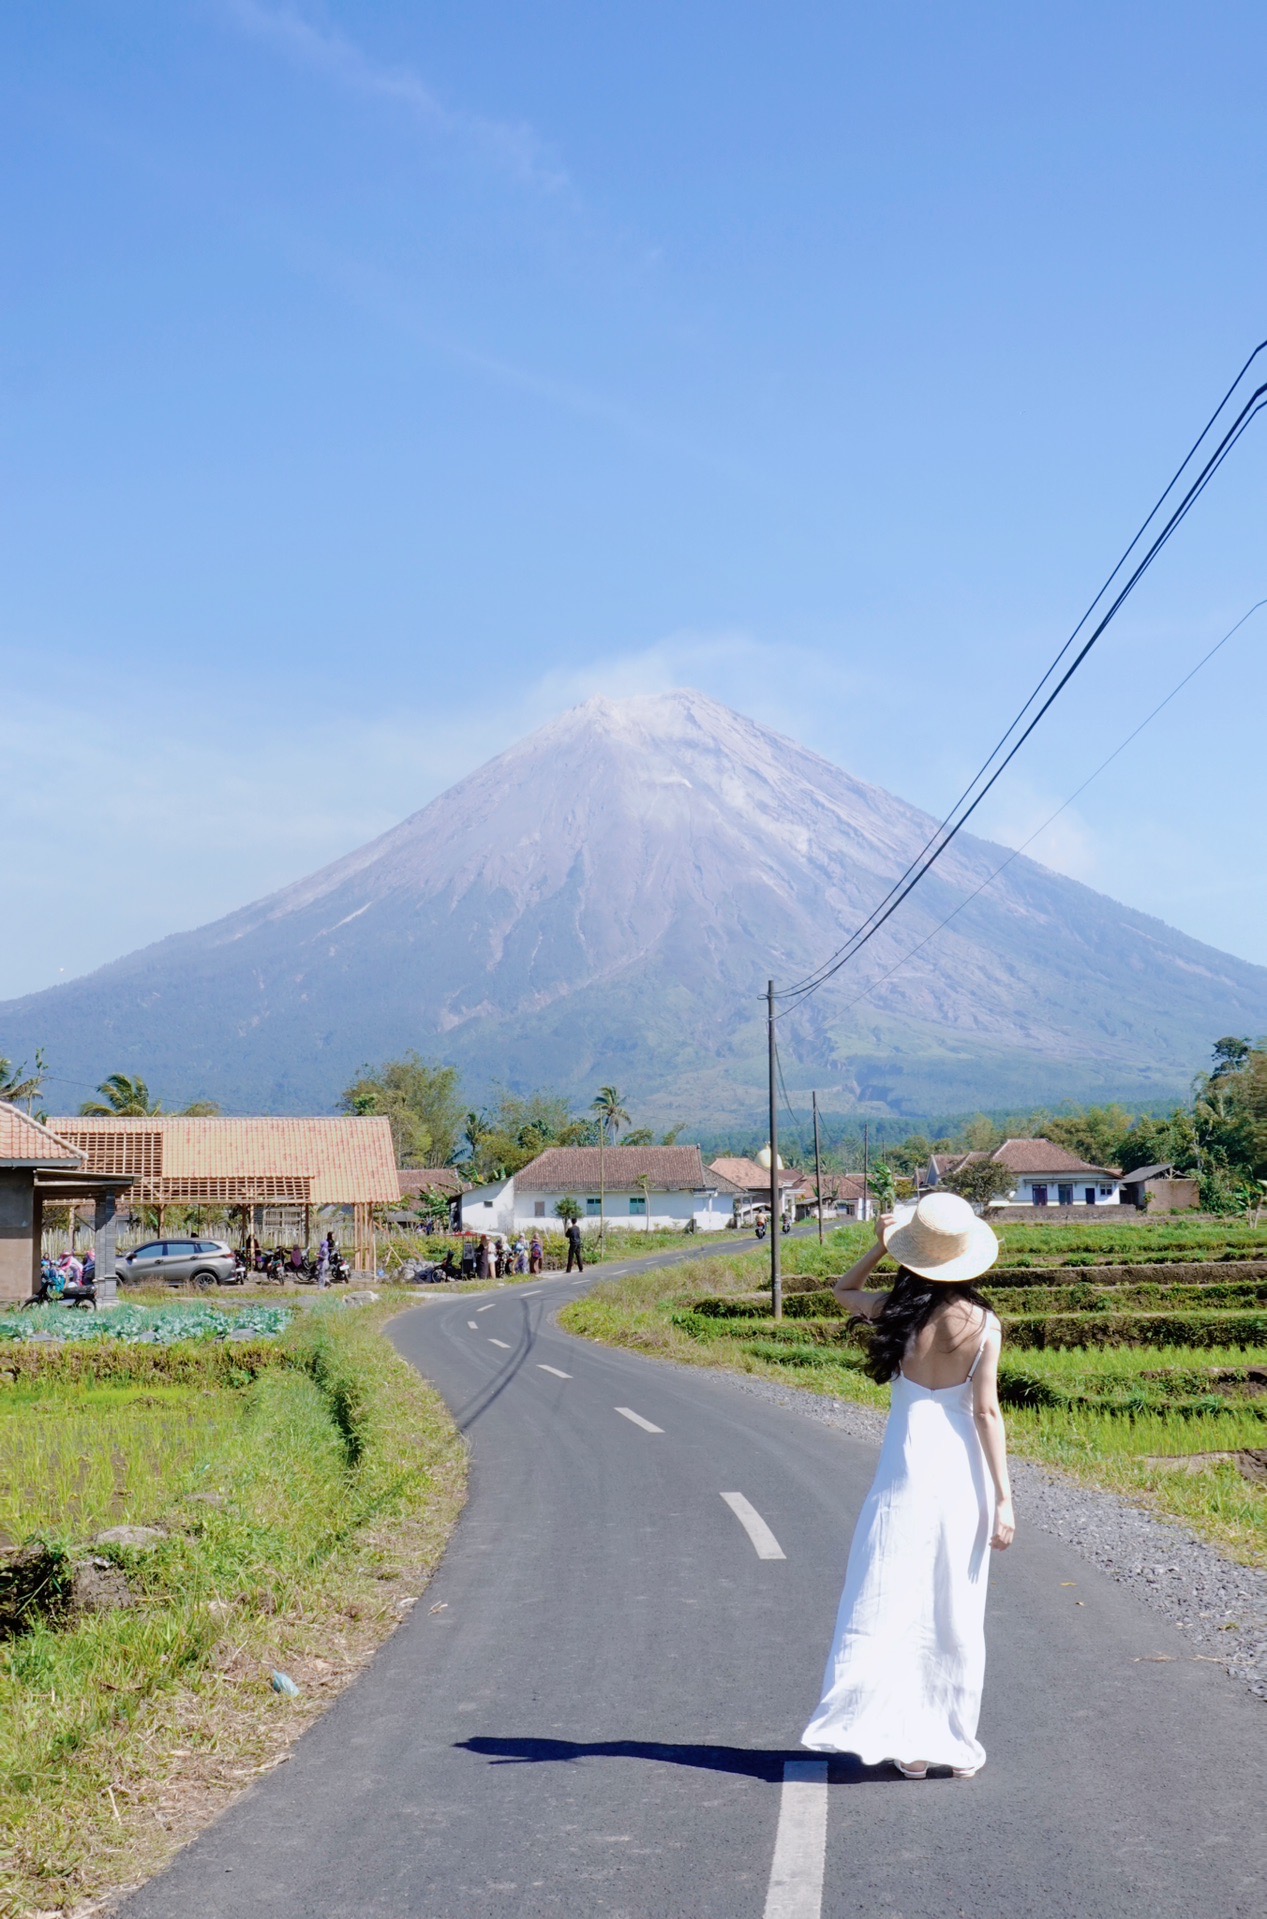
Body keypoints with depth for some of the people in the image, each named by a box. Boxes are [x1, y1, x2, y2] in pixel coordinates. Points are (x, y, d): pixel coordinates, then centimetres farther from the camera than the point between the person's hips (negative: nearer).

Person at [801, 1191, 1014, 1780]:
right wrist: (1002, 1497, -6)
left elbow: (842, 1290, 18)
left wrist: (879, 1246, 7)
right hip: (962, 1470, 1)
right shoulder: (981, 1324, -6)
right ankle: (958, 1743, 16)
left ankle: (907, 1741, 2)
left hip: (907, 1468, -1)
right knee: (956, 1611, 10)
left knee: (894, 1604, 5)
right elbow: (986, 1411, -8)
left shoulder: (897, 1311, -4)